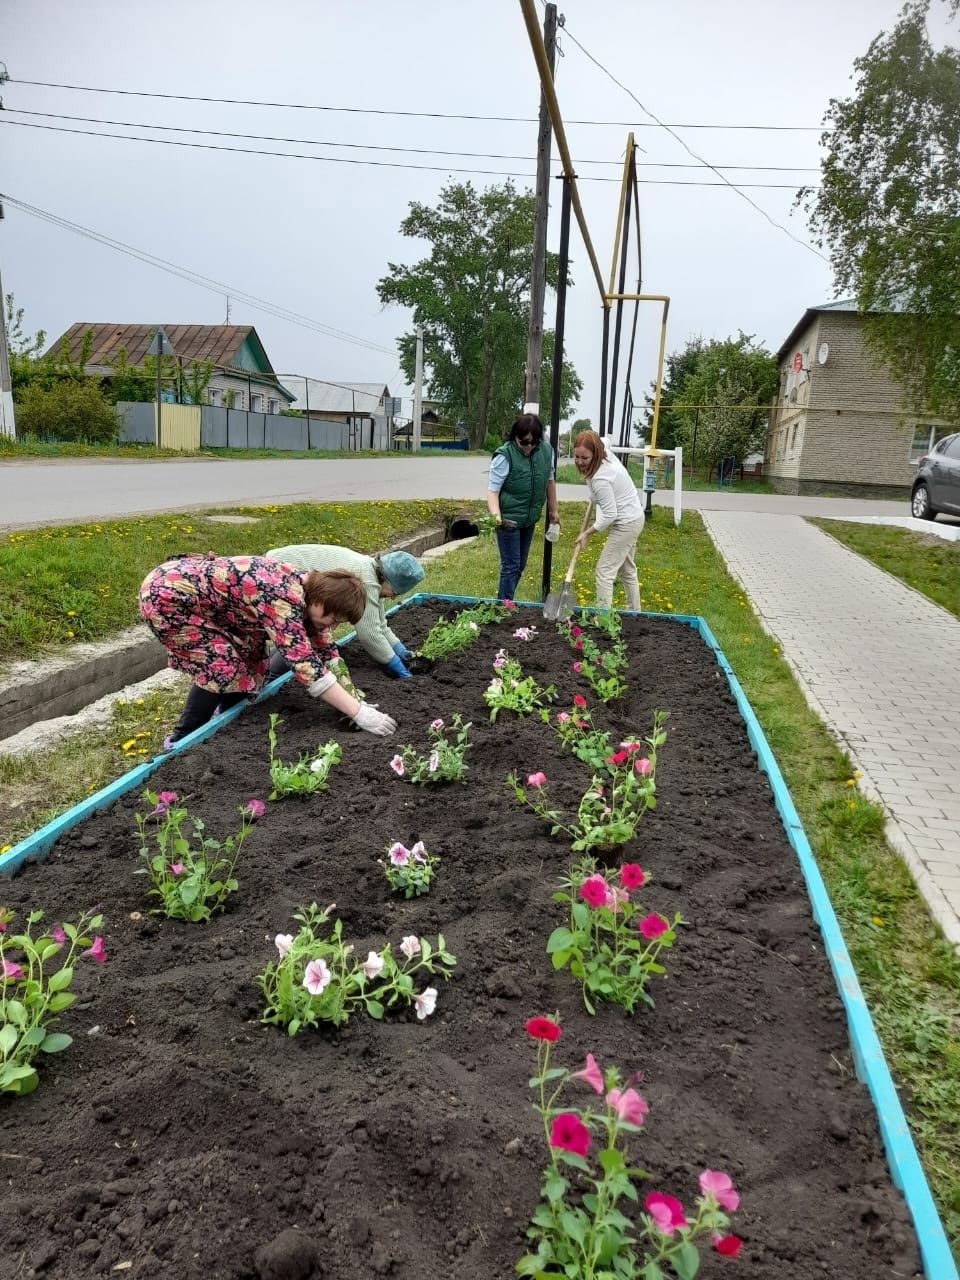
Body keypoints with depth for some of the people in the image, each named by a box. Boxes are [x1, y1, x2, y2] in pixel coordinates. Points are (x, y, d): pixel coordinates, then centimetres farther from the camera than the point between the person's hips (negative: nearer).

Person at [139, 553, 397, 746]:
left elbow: (326, 651, 5)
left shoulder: (305, 587, -3)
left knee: (250, 654, 7)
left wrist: (353, 702, -1)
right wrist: (359, 713, -35)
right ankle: (181, 742, 1)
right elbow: (306, 665, -36)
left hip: (191, 588, 9)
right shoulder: (283, 599, -31)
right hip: (165, 595, -9)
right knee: (223, 665, -14)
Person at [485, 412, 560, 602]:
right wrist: (496, 515, -35)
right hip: (508, 519, -6)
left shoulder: (546, 450, -4)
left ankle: (504, 599, 30)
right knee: (511, 565, -5)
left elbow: (550, 481, 11)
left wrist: (553, 511, 16)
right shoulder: (505, 455, -19)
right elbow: (493, 490, -19)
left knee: (521, 564, 15)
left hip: (530, 519, 6)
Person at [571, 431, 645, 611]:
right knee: (627, 569, 21)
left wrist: (587, 533, -16)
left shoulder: (600, 479, -30)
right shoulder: (607, 455, -3)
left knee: (604, 571, -9)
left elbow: (609, 515, -26)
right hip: (634, 517, 10)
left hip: (626, 524, -10)